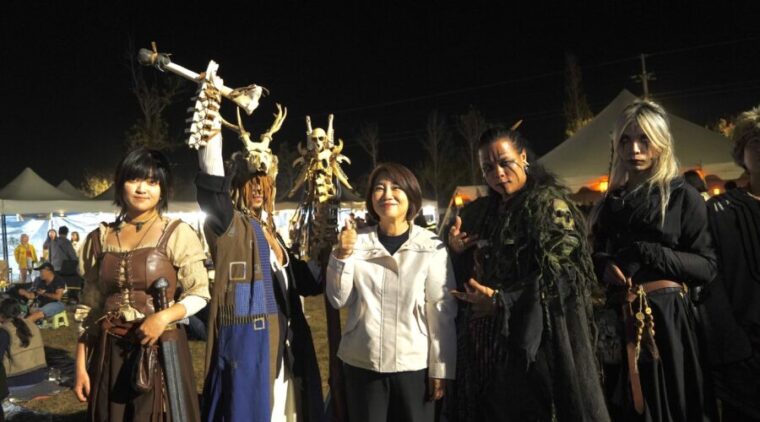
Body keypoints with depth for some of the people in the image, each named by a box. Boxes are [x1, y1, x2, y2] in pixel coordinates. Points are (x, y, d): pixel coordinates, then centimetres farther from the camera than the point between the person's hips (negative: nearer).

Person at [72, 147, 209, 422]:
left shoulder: (177, 233, -5)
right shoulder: (101, 238, 6)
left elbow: (200, 294, -5)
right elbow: (90, 307, 8)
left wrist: (163, 316, -21)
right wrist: (81, 365, 5)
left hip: (160, 351, -3)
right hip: (109, 353, 3)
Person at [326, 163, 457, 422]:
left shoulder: (432, 246, -5)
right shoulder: (357, 241, 0)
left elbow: (442, 312, -3)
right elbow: (339, 301, 0)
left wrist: (441, 369, -4)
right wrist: (341, 255, -13)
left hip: (414, 365, -1)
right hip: (361, 364, 2)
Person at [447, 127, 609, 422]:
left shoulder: (549, 203, -5)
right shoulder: (479, 212, 11)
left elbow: (560, 275, -14)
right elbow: (465, 275, 17)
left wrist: (503, 302, -17)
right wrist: (455, 251, -3)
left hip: (535, 337, -5)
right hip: (486, 339, 6)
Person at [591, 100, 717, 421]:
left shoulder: (682, 195, -4)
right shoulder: (611, 202, 11)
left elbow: (707, 267, -7)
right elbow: (597, 255, 16)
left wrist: (650, 254, -19)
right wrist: (604, 265, -6)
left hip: (667, 318, -4)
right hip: (620, 322, 5)